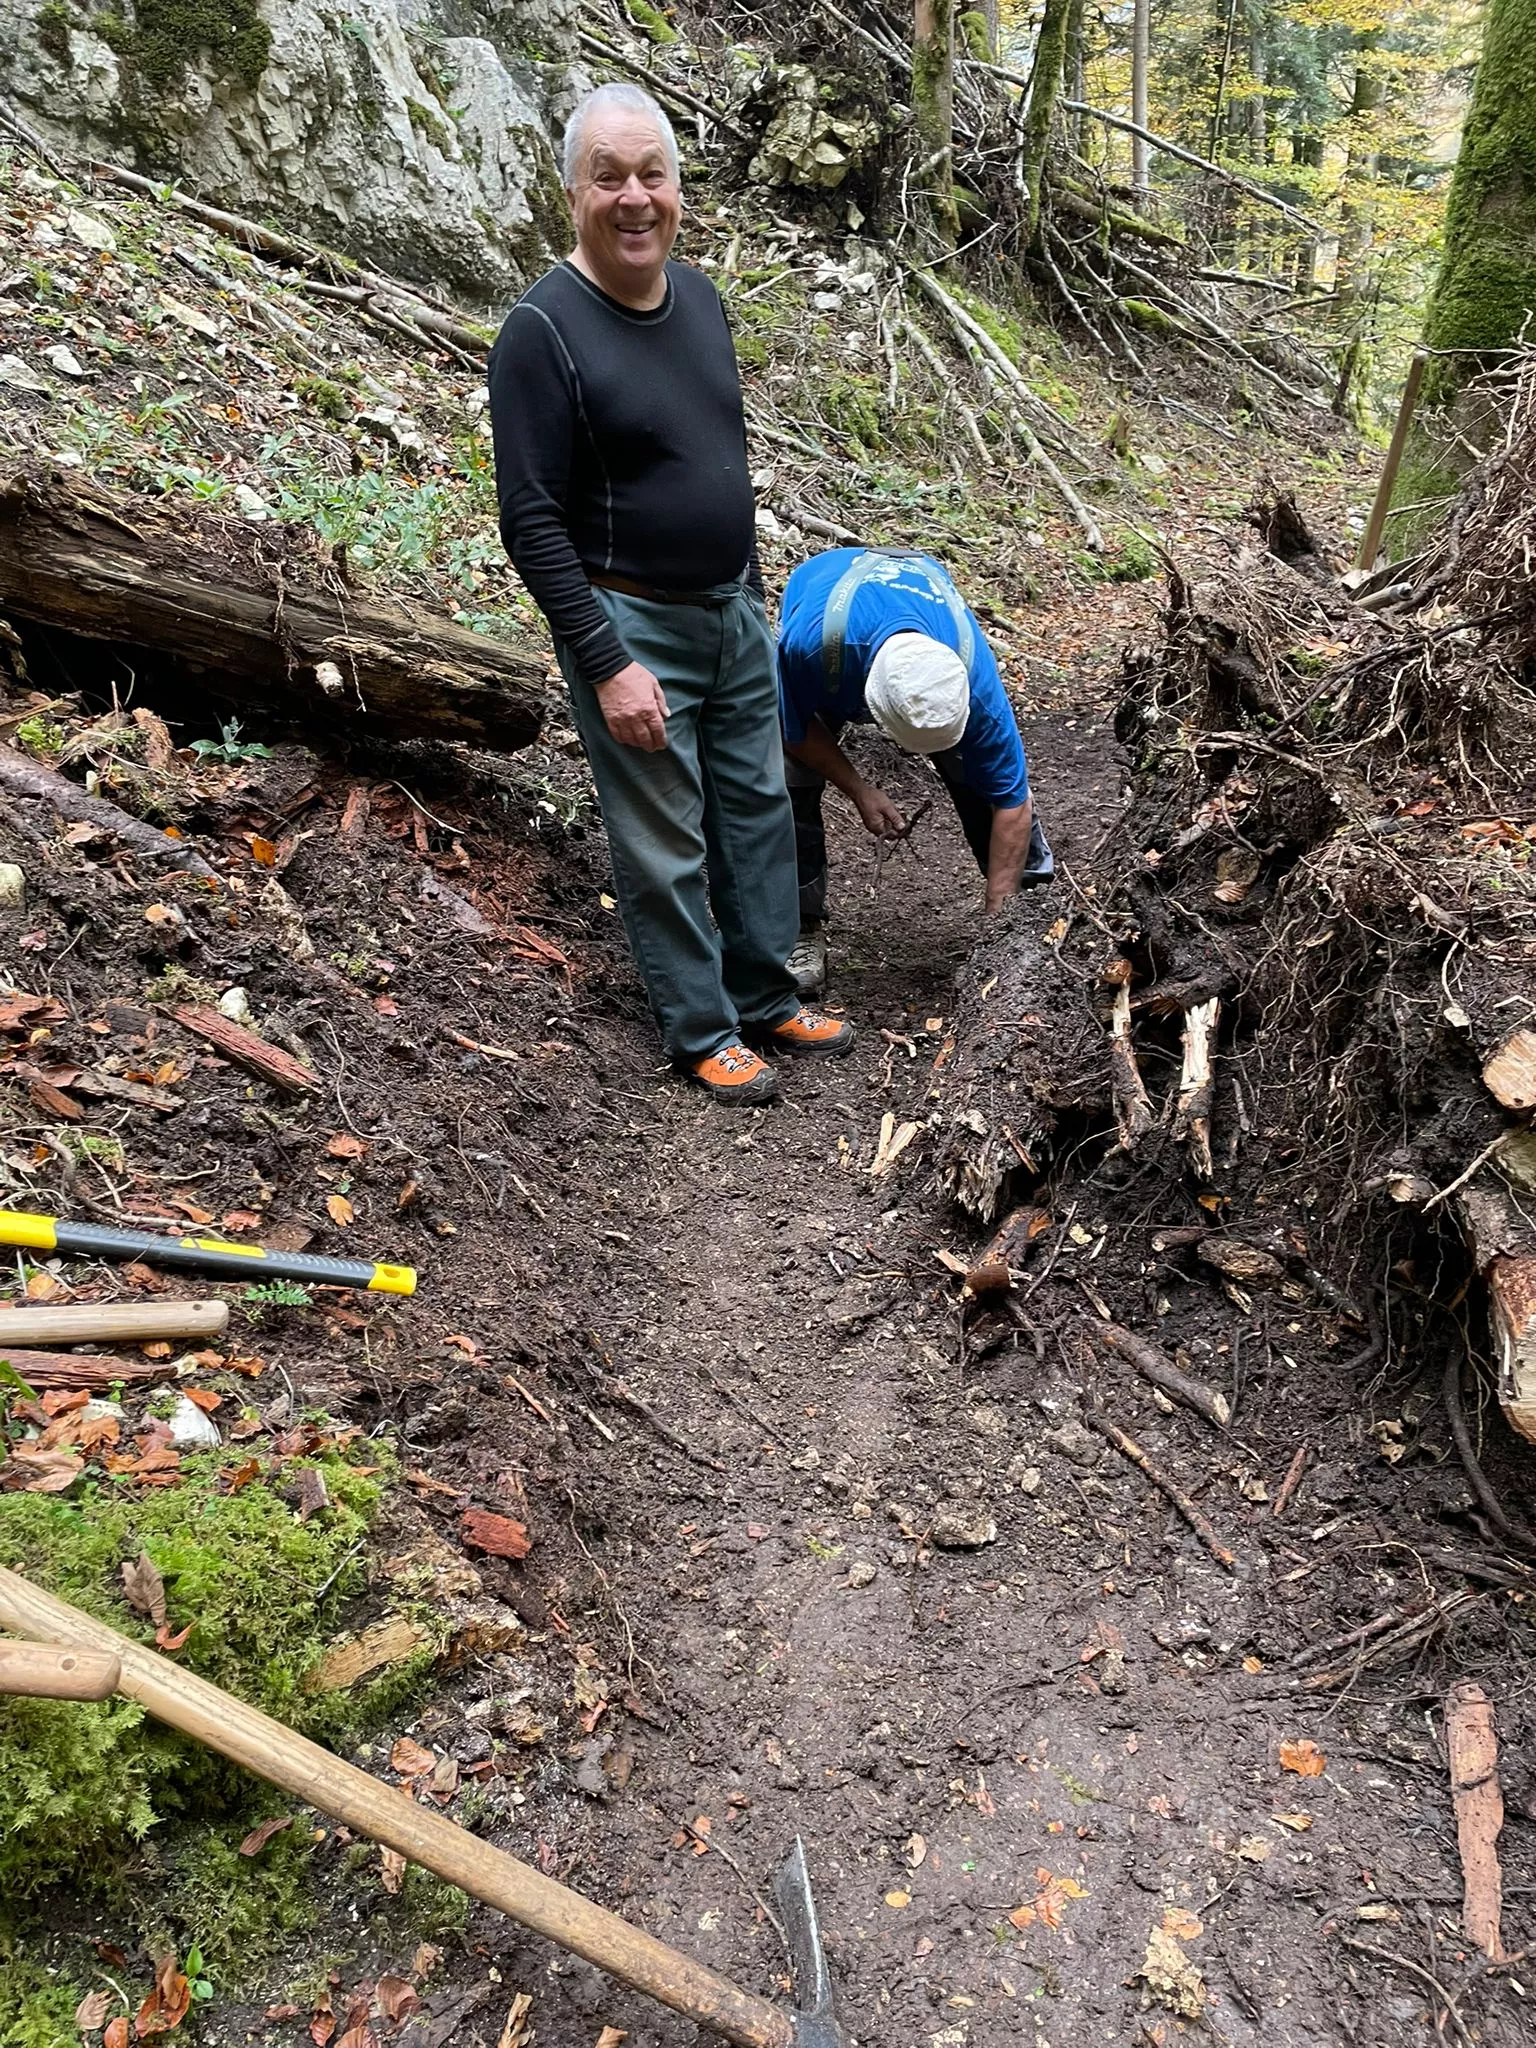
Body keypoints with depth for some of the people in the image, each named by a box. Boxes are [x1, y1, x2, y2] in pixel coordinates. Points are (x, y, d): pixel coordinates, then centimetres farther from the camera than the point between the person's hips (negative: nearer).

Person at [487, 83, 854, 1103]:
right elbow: (533, 522, -17)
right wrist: (607, 664, -21)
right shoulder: (544, 329, -15)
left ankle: (766, 999, 30)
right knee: (667, 847, 2)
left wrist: (752, 589, 17)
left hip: (734, 613, 7)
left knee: (761, 812, 14)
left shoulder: (700, 295, 7)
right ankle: (702, 1030, 20)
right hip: (631, 627, -7)